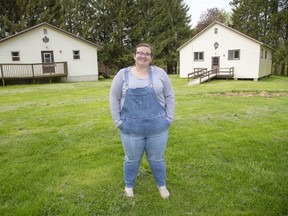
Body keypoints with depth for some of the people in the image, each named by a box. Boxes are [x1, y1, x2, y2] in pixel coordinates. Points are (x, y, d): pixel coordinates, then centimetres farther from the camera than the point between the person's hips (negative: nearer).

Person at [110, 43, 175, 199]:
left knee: (157, 159, 14)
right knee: (132, 159, 13)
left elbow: (169, 96, 5)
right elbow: (114, 98, 1)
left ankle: (162, 185, 36)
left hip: (157, 127, 1)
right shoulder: (122, 74, 1)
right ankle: (129, 185, 36)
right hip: (131, 128, 0)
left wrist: (169, 118, -1)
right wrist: (118, 121, -4)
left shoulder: (160, 73, 2)